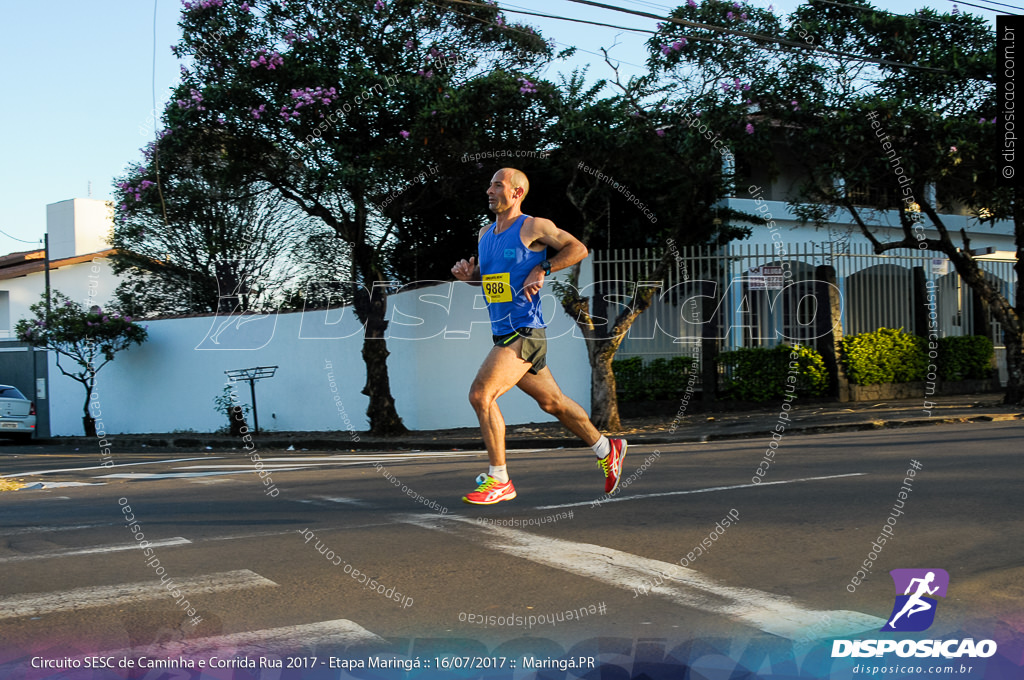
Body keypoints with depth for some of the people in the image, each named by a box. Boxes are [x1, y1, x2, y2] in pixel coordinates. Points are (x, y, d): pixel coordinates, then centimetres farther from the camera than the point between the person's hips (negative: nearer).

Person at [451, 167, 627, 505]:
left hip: (525, 332, -8)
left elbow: (578, 248, -2)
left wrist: (542, 269, -11)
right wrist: (468, 274, 6)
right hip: (503, 334, 8)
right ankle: (607, 450, 33)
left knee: (480, 394, -18)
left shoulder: (533, 227, -7)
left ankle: (499, 480, -9)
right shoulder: (485, 234, 15)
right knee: (553, 402, 16)